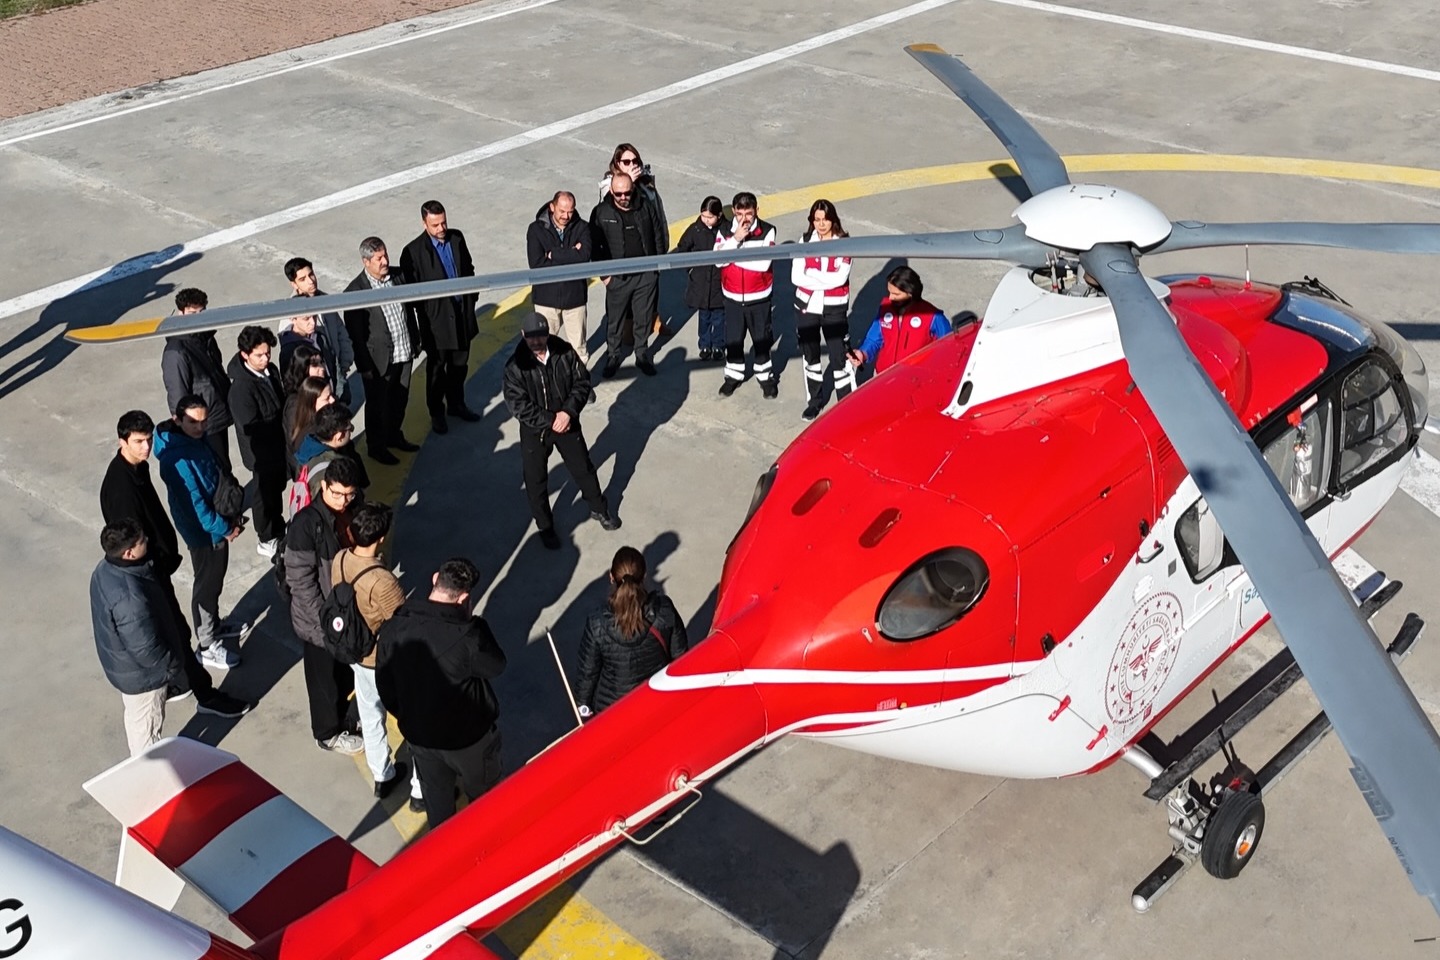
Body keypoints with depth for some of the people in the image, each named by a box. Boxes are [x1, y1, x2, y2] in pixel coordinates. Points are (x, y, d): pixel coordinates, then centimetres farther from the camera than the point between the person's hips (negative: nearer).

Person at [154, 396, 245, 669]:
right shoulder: (177, 458, -30)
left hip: (216, 522, 9)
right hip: (203, 531, -9)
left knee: (215, 579, 26)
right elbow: (193, 503, -27)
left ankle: (214, 624, 47)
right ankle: (208, 646, 23)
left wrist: (231, 515, 8)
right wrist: (224, 528, -17)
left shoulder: (199, 439, -3)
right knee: (207, 585, 7)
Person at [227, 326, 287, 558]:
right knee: (266, 494, 11)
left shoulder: (271, 370, -4)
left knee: (277, 488, 25)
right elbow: (251, 427, -27)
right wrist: (282, 424, -21)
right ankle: (267, 540, 30)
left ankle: (278, 529, 46)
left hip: (279, 445, 7)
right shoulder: (241, 387, -29)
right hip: (262, 452, -7)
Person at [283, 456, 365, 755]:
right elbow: (300, 581, -22)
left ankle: (340, 716, 48)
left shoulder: (353, 512, -5)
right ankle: (328, 733, 34)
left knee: (347, 671, 24)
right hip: (318, 619, -6)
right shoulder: (306, 524, -26)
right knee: (325, 677, 14)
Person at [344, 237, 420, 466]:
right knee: (377, 406, 13)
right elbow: (355, 334, -16)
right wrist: (365, 367, -14)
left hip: (404, 353, 6)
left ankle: (394, 436, 45)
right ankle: (376, 447, 32)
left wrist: (415, 340, 13)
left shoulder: (397, 277, -2)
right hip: (379, 361, -6)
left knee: (400, 401, 22)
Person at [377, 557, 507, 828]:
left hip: (418, 735, 4)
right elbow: (495, 666, -13)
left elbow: (385, 685, -3)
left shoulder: (392, 628, -17)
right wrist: (472, 621, -12)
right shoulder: (467, 636, -34)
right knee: (484, 797, 25)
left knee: (436, 799, 27)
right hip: (468, 736, -4)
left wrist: (407, 716, 14)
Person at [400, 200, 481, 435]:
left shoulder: (457, 238, -3)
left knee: (459, 364, 21)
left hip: (462, 313, 5)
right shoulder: (414, 251, -19)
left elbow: (468, 268, 11)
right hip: (436, 319, -5)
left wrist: (472, 296, 7)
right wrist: (425, 315, -13)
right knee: (436, 369, 12)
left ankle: (456, 404, 41)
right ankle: (437, 413, 30)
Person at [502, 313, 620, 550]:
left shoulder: (565, 352, -14)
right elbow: (518, 405, -20)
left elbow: (582, 382, -7)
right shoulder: (516, 366, -21)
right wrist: (550, 421, -21)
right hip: (534, 430, -2)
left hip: (567, 423, 2)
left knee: (584, 469, 18)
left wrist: (568, 412, -19)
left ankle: (599, 509, 42)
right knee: (536, 482, 10)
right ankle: (546, 527, 31)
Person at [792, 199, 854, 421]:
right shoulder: (805, 241, -1)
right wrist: (826, 281, -17)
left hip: (834, 308, -3)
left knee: (839, 356, -2)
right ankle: (814, 401, 31)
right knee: (810, 354, 15)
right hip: (807, 306, 3)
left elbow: (840, 278, -19)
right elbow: (796, 276, -10)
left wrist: (812, 274, -17)